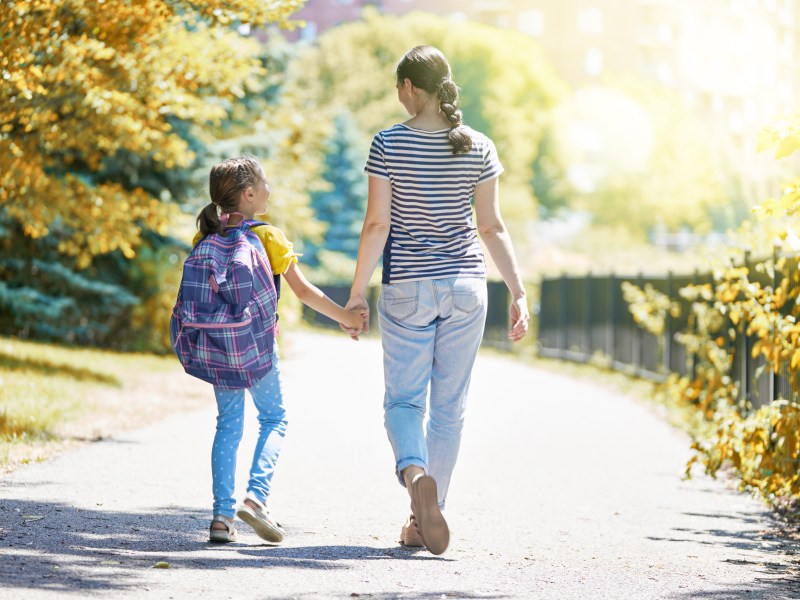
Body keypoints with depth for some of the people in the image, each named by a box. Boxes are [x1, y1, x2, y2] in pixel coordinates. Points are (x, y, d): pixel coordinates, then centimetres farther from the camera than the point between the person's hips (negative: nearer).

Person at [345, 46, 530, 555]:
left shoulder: (388, 144, -7)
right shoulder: (478, 147, 0)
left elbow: (377, 225, -8)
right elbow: (492, 229, 1)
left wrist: (358, 292, -2)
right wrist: (519, 293, 6)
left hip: (407, 288, -2)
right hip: (466, 285, 2)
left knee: (404, 399, 6)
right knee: (450, 405, 10)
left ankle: (415, 473, -25)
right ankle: (426, 519, 13)